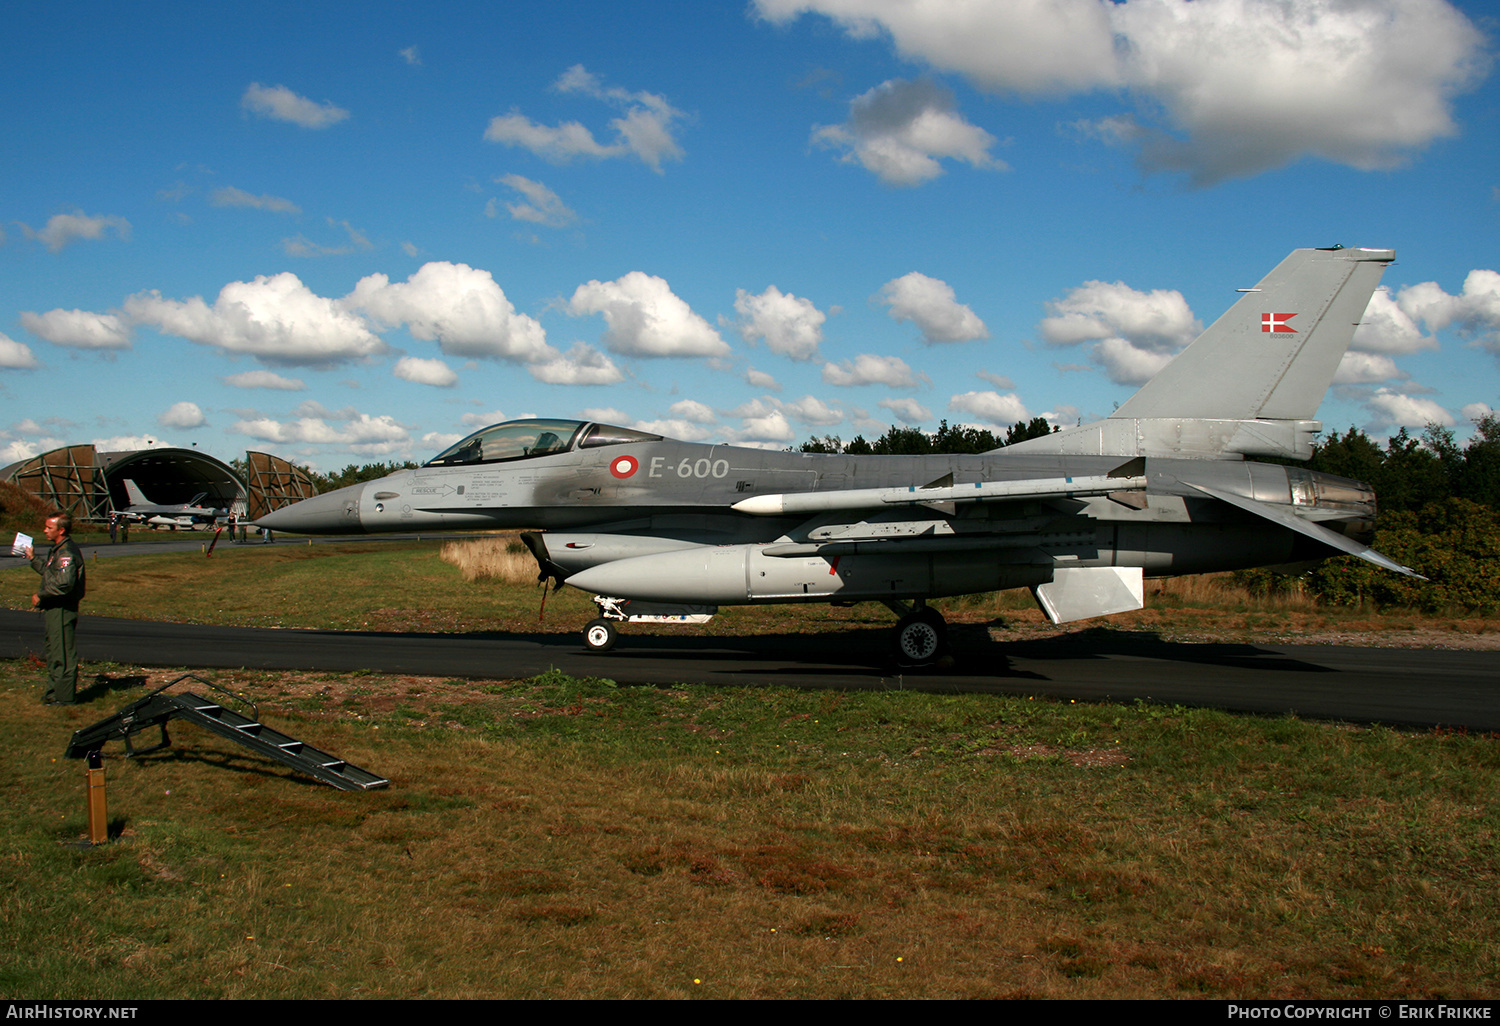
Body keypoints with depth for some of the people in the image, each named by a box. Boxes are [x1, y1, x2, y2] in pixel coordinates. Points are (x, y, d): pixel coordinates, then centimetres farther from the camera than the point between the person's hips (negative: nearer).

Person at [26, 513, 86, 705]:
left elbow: (64, 584, -29)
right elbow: (50, 572, 28)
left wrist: (41, 595, -19)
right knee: (53, 651, 18)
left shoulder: (67, 553, -20)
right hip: (54, 608, 11)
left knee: (62, 653, -5)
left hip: (62, 608, -11)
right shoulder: (58, 549, 15)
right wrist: (33, 558, 29)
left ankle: (64, 696, 1)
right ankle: (55, 691, 28)